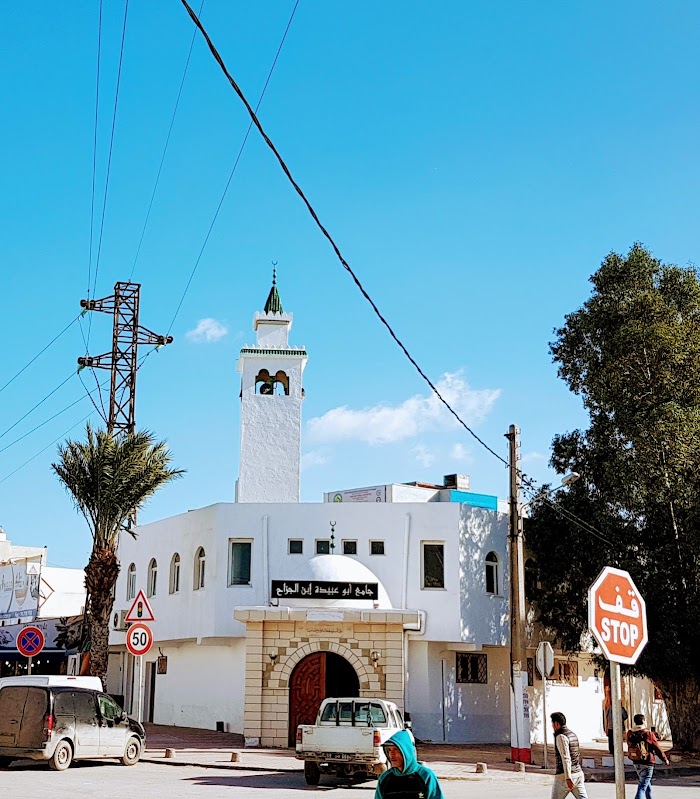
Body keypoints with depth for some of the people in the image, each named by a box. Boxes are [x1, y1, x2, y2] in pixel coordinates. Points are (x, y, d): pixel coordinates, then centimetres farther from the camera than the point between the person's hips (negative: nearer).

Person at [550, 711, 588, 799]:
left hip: (564, 775, -8)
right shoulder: (572, 734, 14)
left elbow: (566, 758, -22)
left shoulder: (561, 737, -13)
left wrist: (568, 778, -26)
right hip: (578, 773, 8)